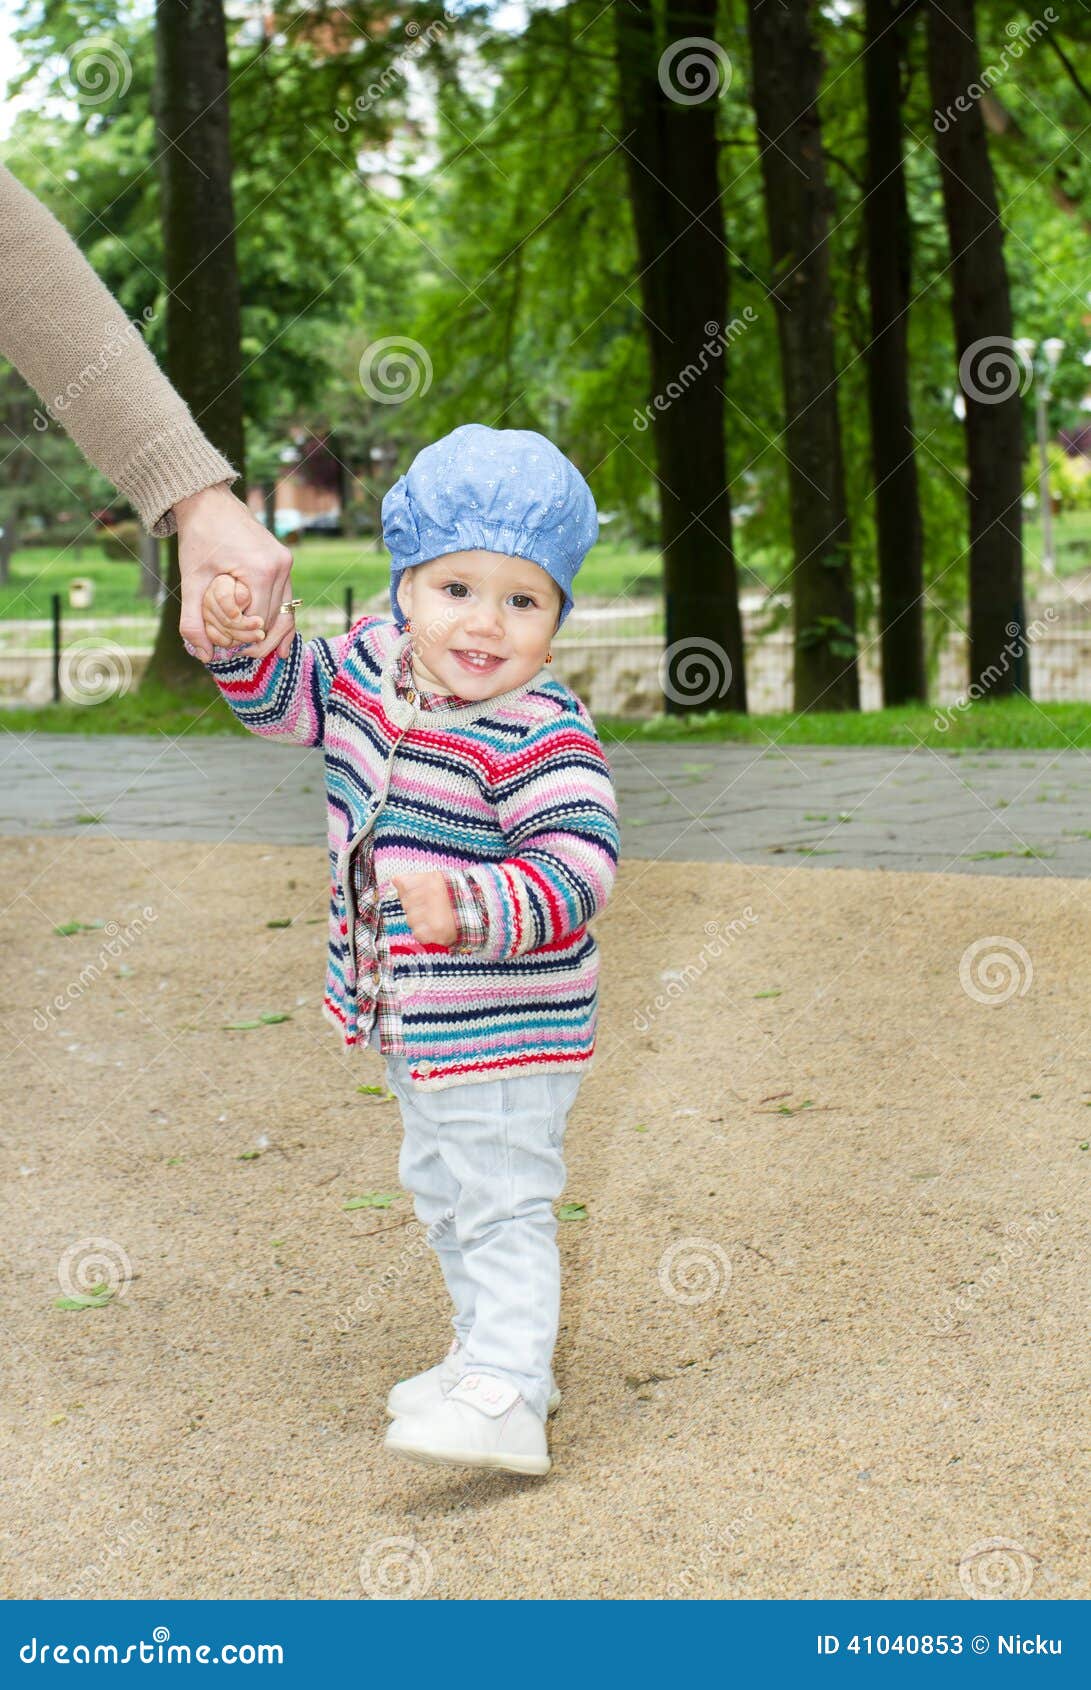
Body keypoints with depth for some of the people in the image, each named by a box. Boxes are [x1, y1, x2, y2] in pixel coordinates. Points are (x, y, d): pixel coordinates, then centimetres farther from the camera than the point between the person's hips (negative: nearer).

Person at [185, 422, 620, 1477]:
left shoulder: (544, 736, -26)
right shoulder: (371, 660, -2)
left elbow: (578, 869, -33)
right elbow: (283, 696, 13)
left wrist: (469, 908, -47)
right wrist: (238, 640, -7)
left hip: (505, 1027, -9)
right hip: (410, 1020, 9)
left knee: (501, 1204, -7)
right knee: (441, 1195, 22)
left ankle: (505, 1398, -4)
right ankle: (489, 1352, 38)